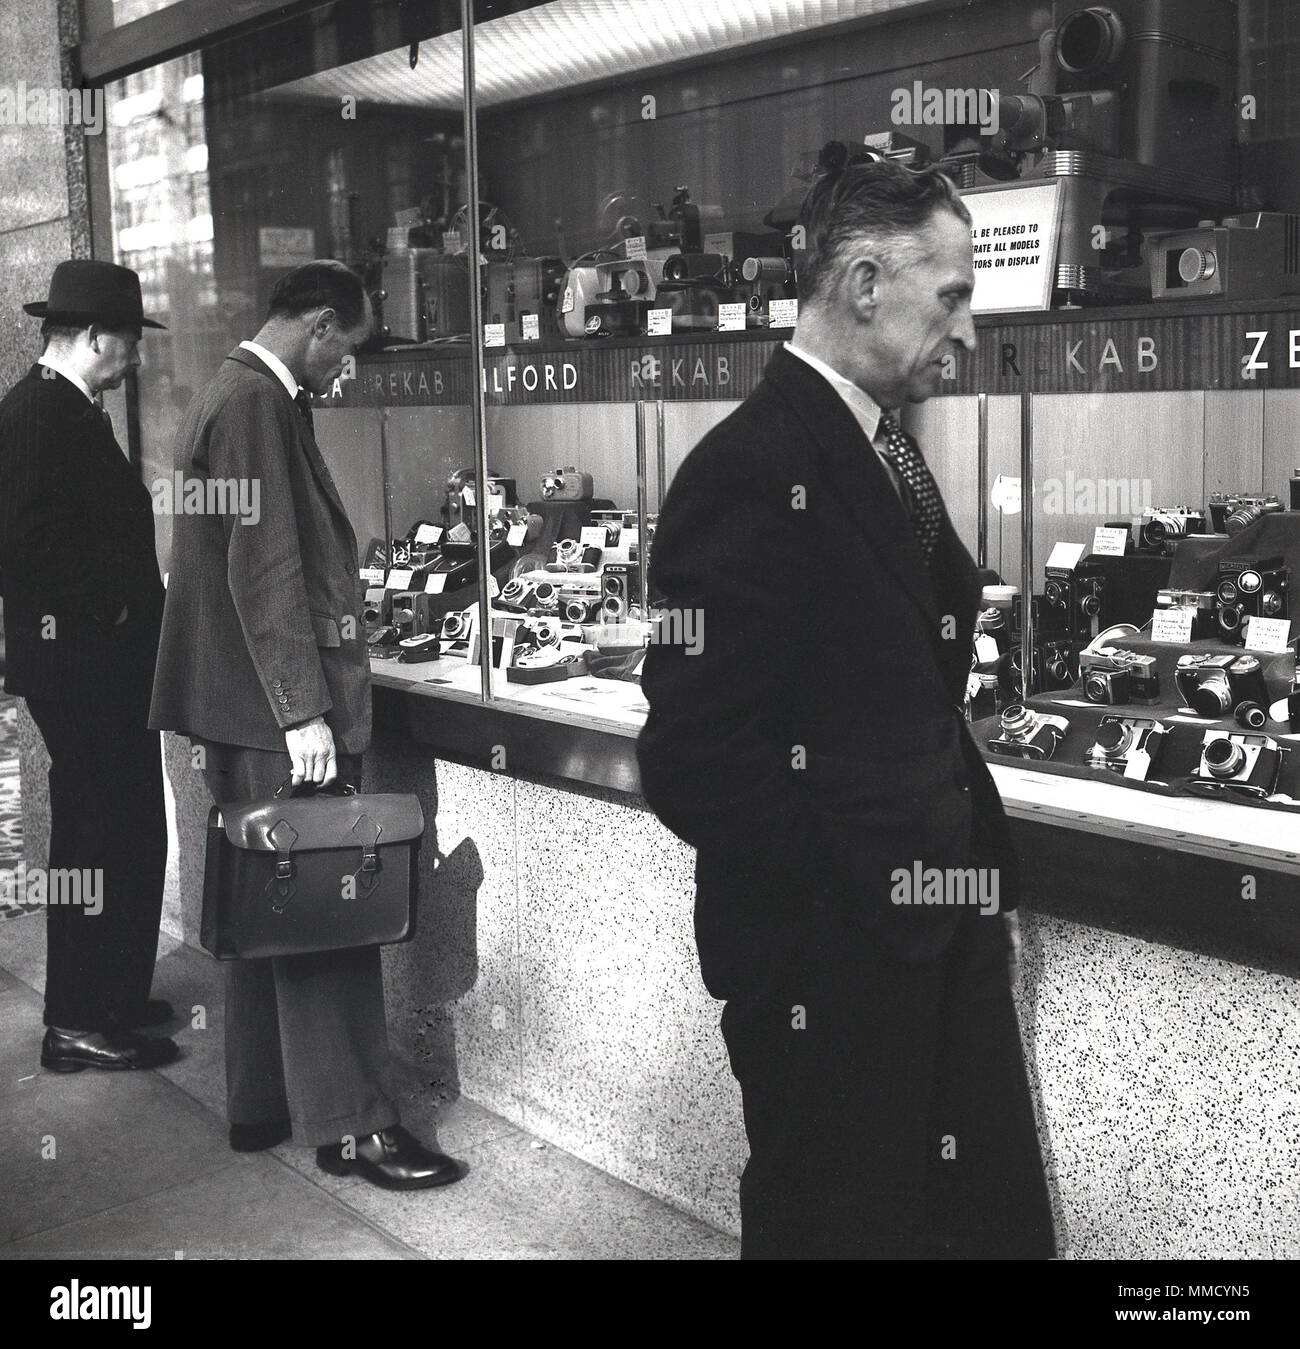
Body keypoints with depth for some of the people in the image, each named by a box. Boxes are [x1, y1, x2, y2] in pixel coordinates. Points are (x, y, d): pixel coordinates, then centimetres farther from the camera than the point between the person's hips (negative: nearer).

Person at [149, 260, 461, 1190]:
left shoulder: (239, 395, 16)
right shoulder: (257, 405, -16)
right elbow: (264, 569, -21)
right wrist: (303, 709, -21)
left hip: (249, 712, 11)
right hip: (276, 710, -11)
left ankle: (262, 1106, 25)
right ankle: (349, 1124, 5)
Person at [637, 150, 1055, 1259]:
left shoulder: (884, 448, 11)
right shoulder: (751, 472, -20)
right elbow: (696, 760, -24)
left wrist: (965, 834, 7)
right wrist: (867, 888, -16)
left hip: (942, 928, 9)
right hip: (830, 959, -9)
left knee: (999, 1217, 21)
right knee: (843, 1221, 12)